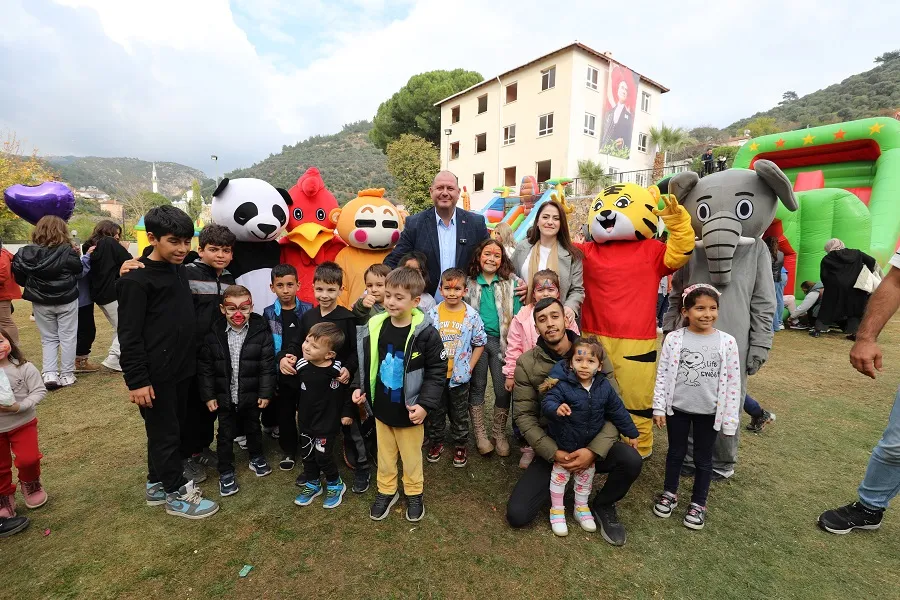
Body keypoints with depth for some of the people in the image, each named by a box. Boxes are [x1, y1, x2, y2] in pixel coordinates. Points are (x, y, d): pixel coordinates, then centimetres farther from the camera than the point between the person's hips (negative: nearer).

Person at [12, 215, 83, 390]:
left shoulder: (25, 253, -5)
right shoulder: (67, 251, -15)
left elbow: (19, 279, 1)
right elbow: (79, 270, -3)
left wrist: (35, 284, 19)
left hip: (41, 303, 3)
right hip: (66, 301, -2)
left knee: (48, 338, 15)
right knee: (67, 337, 7)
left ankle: (49, 373, 5)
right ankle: (66, 375, 12)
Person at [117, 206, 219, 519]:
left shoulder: (180, 270, 9)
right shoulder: (135, 279, -15)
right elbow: (129, 335, -16)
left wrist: (190, 360, 17)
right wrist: (136, 380, -17)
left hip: (181, 368, 8)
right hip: (155, 375, -8)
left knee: (172, 429, 19)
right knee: (165, 433, 5)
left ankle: (157, 484, 36)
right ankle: (176, 493, 20)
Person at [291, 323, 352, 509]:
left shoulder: (336, 370, -26)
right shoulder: (302, 365, -9)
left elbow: (348, 391, -13)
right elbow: (297, 388, 9)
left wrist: (347, 412, -8)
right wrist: (298, 409, 17)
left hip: (327, 422, -6)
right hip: (306, 420, 6)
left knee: (323, 456, 4)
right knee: (307, 455, 19)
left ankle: (335, 485, 31)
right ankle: (312, 484, 42)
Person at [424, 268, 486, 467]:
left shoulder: (472, 315, -9)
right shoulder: (432, 314, -6)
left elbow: (479, 343, 0)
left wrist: (469, 367, -5)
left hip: (459, 375, -1)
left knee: (460, 413, 15)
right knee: (435, 411, 17)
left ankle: (460, 446, 35)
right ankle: (435, 442, 38)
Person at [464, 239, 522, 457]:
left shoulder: (511, 282, 6)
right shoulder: (470, 283, 8)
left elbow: (518, 315, 1)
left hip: (501, 341, 0)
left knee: (503, 389, 3)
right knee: (477, 386, 8)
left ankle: (499, 433, 23)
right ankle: (480, 434, 22)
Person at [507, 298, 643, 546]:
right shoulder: (526, 363, -8)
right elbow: (524, 416, -7)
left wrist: (594, 450, -23)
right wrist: (554, 453, -19)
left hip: (591, 444, 1)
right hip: (551, 449, 0)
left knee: (631, 459, -29)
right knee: (517, 514, -13)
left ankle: (603, 505, 5)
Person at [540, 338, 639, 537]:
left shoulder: (604, 386, -10)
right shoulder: (562, 384, -25)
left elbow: (618, 411, 2)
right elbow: (547, 402, -34)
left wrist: (631, 433, 9)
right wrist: (557, 409, -57)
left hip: (591, 445, 4)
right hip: (564, 443, -4)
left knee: (586, 477, 21)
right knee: (560, 475, 13)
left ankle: (582, 507, 44)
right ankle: (557, 510, 32)